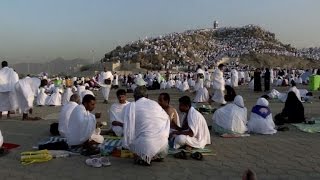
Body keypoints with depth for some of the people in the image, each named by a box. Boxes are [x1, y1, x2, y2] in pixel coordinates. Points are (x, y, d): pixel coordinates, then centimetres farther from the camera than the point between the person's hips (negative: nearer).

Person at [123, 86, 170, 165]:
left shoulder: (132, 106, 0)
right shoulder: (155, 103, 10)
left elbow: (128, 127, -2)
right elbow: (166, 119, 21)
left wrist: (126, 145, 10)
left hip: (146, 145, -3)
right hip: (163, 144, 3)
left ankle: (142, 157, 3)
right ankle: (158, 155, 27)